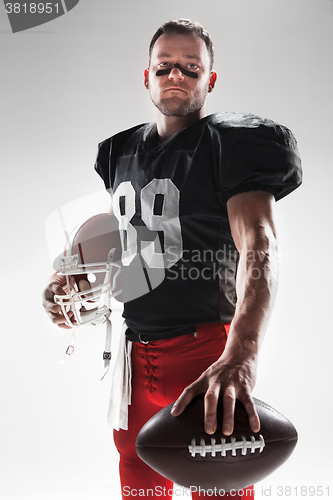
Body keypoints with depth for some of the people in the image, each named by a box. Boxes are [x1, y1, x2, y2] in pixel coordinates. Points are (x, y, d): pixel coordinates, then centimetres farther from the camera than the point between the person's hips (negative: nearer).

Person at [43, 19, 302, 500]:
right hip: (132, 354, 6)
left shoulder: (231, 144, -7)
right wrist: (68, 281, 4)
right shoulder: (120, 152, 12)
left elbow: (258, 245, -23)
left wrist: (240, 356, -39)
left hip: (206, 349, -5)